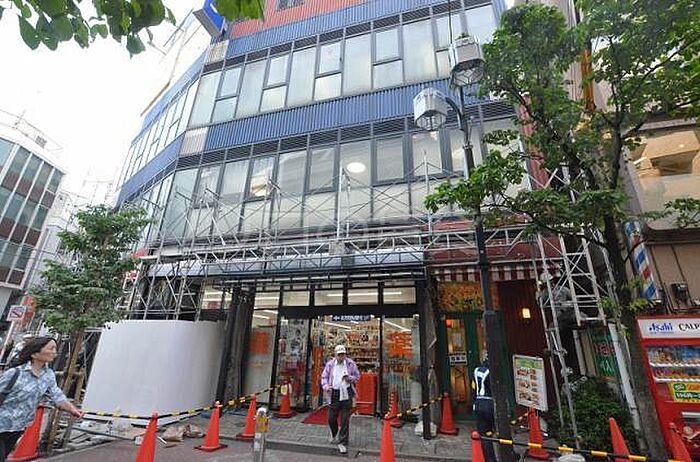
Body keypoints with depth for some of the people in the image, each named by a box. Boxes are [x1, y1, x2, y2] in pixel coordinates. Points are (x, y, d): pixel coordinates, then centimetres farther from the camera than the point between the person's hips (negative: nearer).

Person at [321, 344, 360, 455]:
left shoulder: (351, 364, 0)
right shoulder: (330, 364, 1)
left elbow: (357, 376, 9)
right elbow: (324, 377, 7)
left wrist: (351, 378, -12)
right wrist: (326, 386, -12)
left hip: (347, 395, -1)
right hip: (334, 394, 1)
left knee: (345, 420, 2)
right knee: (331, 418, 11)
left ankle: (342, 443, 18)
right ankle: (334, 435, 41)